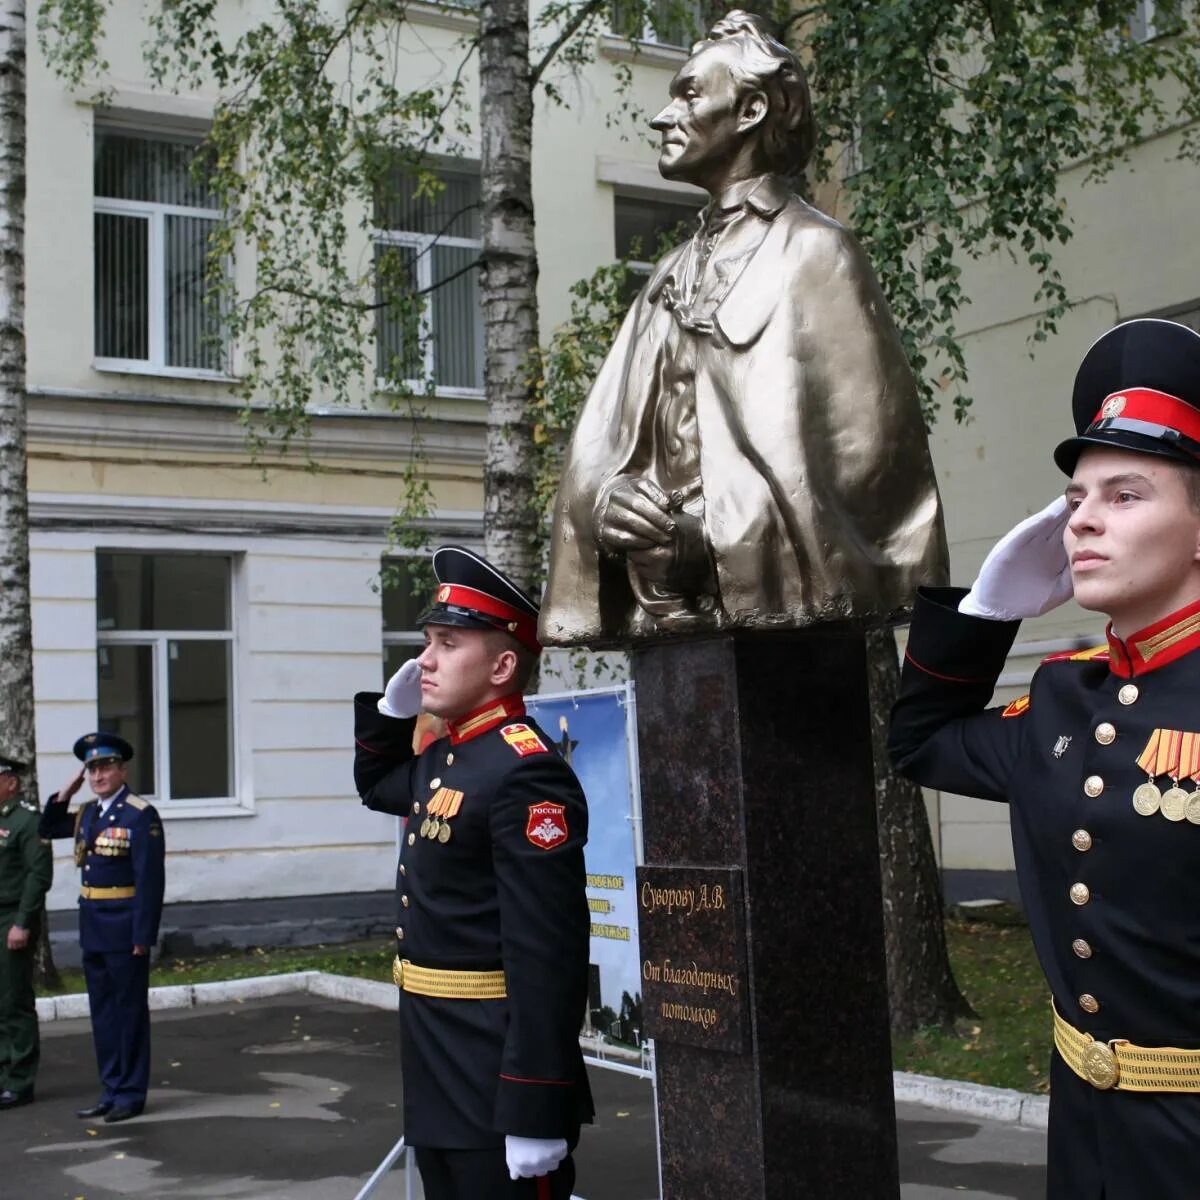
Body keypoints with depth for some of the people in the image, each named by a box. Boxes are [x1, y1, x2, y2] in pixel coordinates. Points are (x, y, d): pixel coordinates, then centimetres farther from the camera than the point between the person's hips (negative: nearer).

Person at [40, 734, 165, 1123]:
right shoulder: (87, 813, 9)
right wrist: (65, 794, 7)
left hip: (124, 929, -8)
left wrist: (142, 936, -19)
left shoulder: (141, 815, -13)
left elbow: (150, 880, -17)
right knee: (102, 1011, 14)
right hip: (92, 928, 8)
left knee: (129, 1010, 3)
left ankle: (131, 1093, 12)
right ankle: (111, 1090, 24)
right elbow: (48, 829, 24)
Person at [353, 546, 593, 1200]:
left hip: (500, 1078, -10)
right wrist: (392, 709, 13)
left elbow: (547, 959, -25)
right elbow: (376, 784, 33)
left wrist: (535, 1113, -27)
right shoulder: (444, 756, 10)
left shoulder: (526, 773, -20)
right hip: (439, 1070, 10)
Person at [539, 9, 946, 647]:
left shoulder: (812, 253, -1)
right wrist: (606, 497, -9)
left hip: (781, 615, -6)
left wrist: (708, 535, -15)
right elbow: (601, 434, 15)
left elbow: (861, 451, -9)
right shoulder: (671, 275, 20)